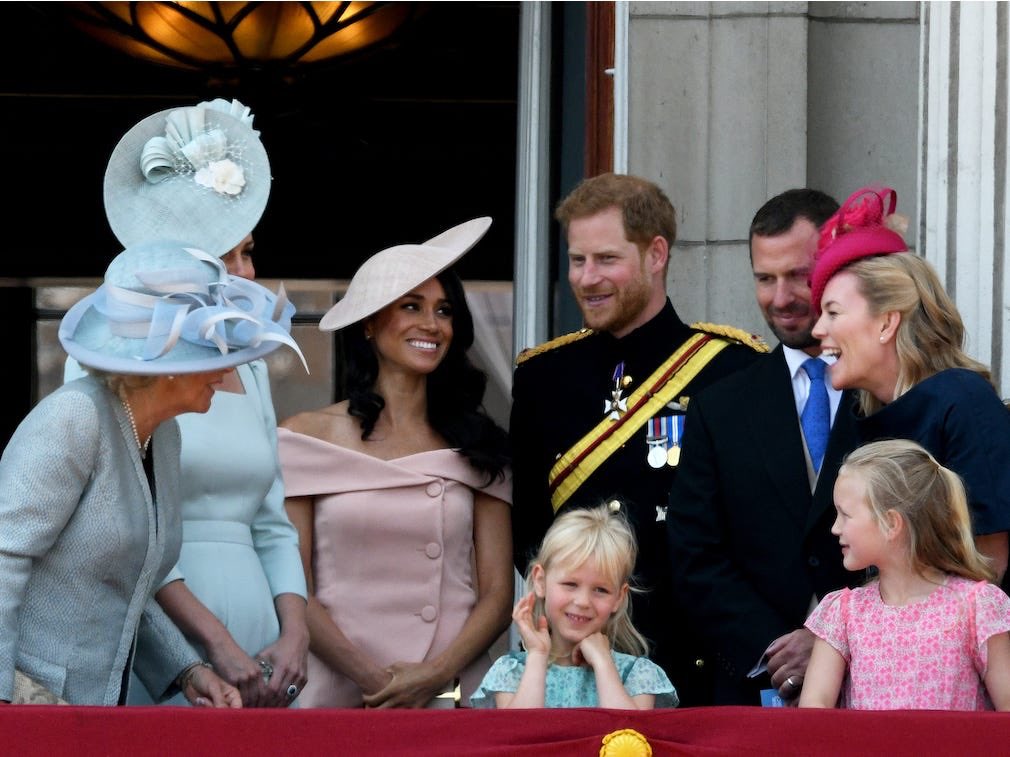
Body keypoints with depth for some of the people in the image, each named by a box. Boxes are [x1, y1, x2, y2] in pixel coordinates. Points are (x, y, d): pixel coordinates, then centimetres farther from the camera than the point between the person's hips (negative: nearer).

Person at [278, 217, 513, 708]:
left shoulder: (476, 445, 7)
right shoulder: (307, 437, 1)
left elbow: (497, 595, 4)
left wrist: (435, 677, -12)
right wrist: (374, 680, -13)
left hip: (451, 695, 2)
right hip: (339, 695, -2)